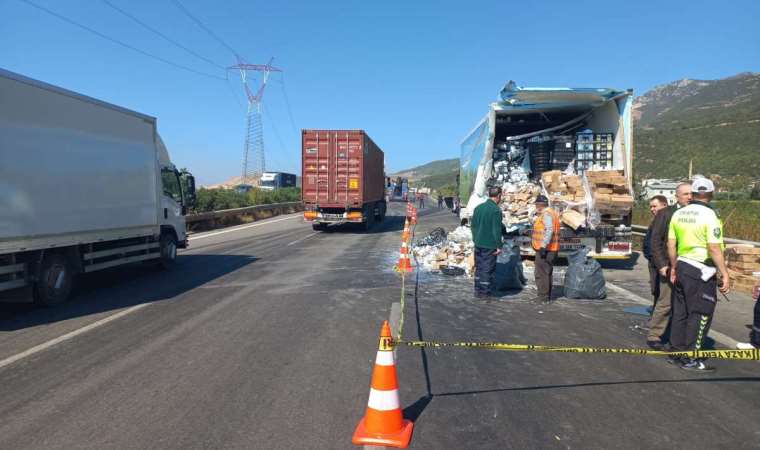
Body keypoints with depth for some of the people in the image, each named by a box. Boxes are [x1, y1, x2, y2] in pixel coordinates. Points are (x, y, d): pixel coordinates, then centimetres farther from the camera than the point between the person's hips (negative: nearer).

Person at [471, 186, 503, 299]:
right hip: (490, 245, -7)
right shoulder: (496, 210, -16)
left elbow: (473, 225, 13)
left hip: (478, 243, 7)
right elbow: (497, 230, -17)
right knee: (488, 268, 3)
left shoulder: (478, 207, 6)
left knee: (479, 267, 16)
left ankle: (477, 290, 23)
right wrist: (499, 246, -11)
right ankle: (484, 292, 9)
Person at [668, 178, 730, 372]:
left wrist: (674, 267, 19)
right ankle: (690, 359, 5)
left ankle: (676, 352, 23)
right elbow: (714, 249, -18)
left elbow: (671, 244, 9)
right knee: (700, 314, 1)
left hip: (682, 267, 7)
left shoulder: (678, 214, 6)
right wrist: (724, 273, -12)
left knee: (680, 312, 14)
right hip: (702, 271, -7)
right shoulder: (709, 215, -14)